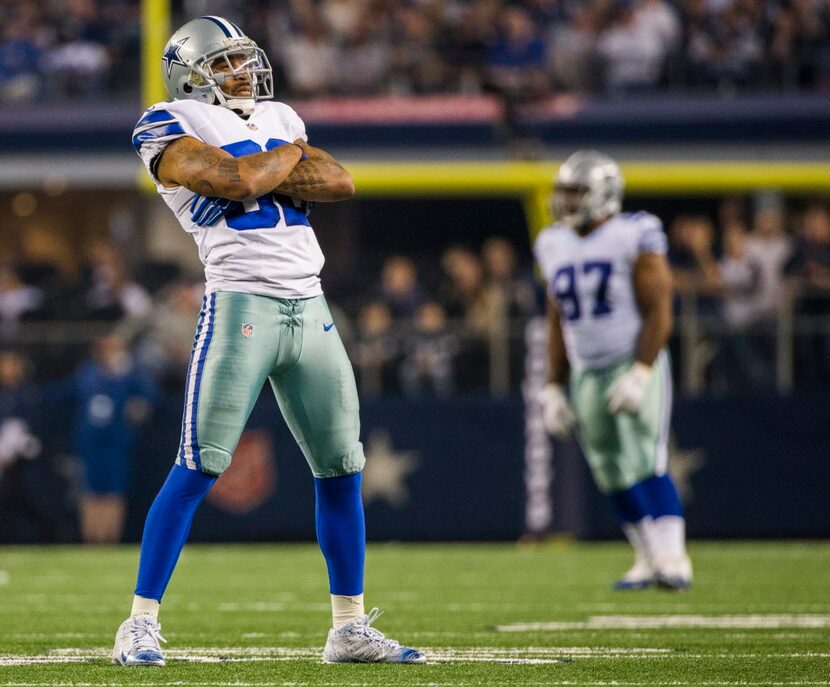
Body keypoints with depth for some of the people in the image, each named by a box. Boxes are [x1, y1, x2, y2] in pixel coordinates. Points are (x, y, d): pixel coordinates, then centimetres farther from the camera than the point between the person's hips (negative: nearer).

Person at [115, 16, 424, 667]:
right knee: (199, 467, -10)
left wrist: (258, 173, -8)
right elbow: (235, 181, -19)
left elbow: (341, 182, 4)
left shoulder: (276, 119, 18)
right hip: (241, 303, -7)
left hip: (310, 308, 7)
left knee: (342, 467, 8)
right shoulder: (172, 129, -3)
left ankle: (351, 628, 16)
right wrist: (289, 155, 0)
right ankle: (142, 622, -5)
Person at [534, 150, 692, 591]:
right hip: (585, 374, 6)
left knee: (646, 463, -17)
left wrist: (640, 373, -21)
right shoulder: (555, 247, 11)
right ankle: (648, 558, 16)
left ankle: (673, 560, -19)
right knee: (613, 475, 6)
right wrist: (553, 388, 14)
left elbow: (658, 313, -11)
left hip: (635, 364, -6)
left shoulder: (635, 239, -8)